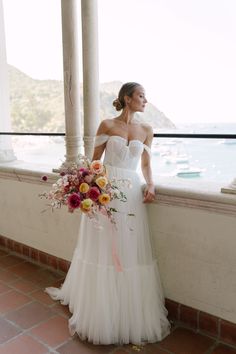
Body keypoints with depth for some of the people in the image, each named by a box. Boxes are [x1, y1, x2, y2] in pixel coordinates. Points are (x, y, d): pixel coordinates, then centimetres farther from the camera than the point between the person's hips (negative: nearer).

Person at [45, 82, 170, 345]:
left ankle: (132, 313, 24)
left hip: (131, 192, 2)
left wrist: (150, 185, -3)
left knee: (130, 251, 5)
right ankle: (100, 309, 27)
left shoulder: (146, 130, 10)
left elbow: (145, 164, 14)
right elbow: (95, 160, 3)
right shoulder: (107, 125, 2)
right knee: (102, 250, 7)